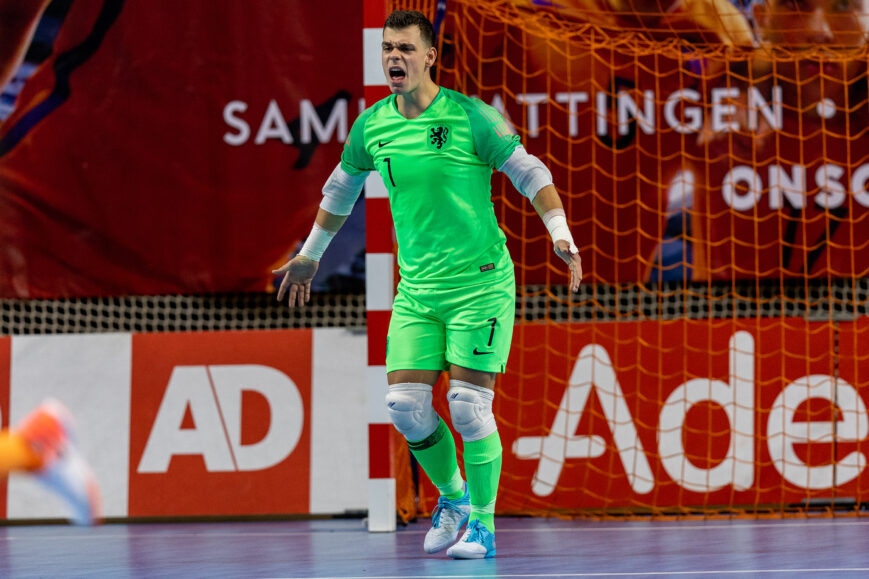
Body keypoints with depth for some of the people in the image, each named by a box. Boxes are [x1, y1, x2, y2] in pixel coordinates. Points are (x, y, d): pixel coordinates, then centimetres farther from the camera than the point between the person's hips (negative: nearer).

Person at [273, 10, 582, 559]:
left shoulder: (470, 116, -10)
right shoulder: (370, 126, 4)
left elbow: (530, 173, -5)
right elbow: (342, 188, 22)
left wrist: (561, 234, -18)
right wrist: (310, 255, 31)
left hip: (480, 282, -4)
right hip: (416, 290, 4)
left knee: (468, 405, -10)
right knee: (405, 402, -5)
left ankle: (483, 523, 7)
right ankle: (452, 496, 21)